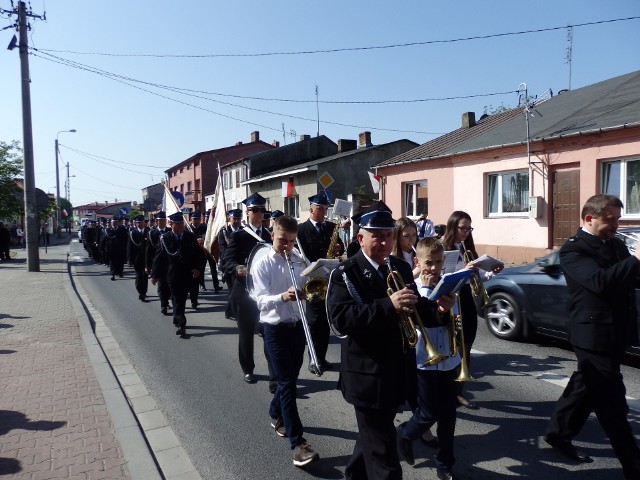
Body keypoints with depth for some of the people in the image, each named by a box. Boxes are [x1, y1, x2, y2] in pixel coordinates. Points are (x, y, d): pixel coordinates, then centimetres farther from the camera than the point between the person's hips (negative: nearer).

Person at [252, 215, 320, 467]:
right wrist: (282, 297, -36)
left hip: (298, 325, 5)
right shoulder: (262, 265, -9)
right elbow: (261, 300, -18)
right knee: (287, 382, -6)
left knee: (290, 378, 18)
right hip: (275, 328, -5)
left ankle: (276, 414, 44)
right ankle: (298, 443, -2)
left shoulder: (300, 262, 5)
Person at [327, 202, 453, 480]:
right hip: (368, 375, -7)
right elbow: (340, 318, -28)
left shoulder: (402, 269, 7)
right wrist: (388, 305, -36)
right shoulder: (345, 274, -14)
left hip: (398, 373, 7)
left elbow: (417, 310, 9)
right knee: (383, 452, 4)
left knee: (373, 437, 25)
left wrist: (439, 310, -13)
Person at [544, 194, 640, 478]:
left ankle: (558, 434, 36)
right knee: (613, 405, 0)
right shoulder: (573, 249, -13)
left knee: (586, 388, 20)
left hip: (615, 333, 9)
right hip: (594, 335, -8)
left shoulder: (617, 245, 12)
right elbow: (600, 281, -27)